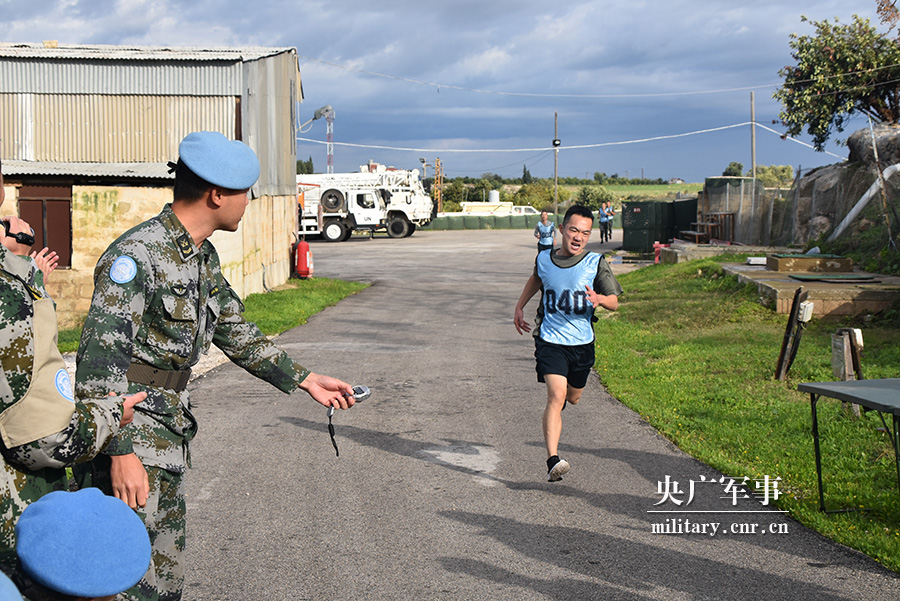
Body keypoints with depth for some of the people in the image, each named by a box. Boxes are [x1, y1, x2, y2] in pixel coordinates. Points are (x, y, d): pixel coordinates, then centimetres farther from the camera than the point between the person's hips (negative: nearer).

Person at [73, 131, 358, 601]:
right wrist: (121, 454, -26)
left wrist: (305, 380, 24)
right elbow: (100, 359, -23)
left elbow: (235, 333, 24)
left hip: (169, 438, 9)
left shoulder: (203, 257, 12)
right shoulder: (137, 254, -19)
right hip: (126, 440, -9)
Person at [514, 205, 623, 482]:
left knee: (573, 397, 19)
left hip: (582, 343, 2)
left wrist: (599, 298, -27)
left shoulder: (596, 263, -8)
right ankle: (553, 461, -25)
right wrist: (520, 306, 20)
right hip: (550, 340, -2)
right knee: (556, 395, -20)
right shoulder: (544, 259, -3)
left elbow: (614, 302, -6)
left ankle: (555, 410, 59)